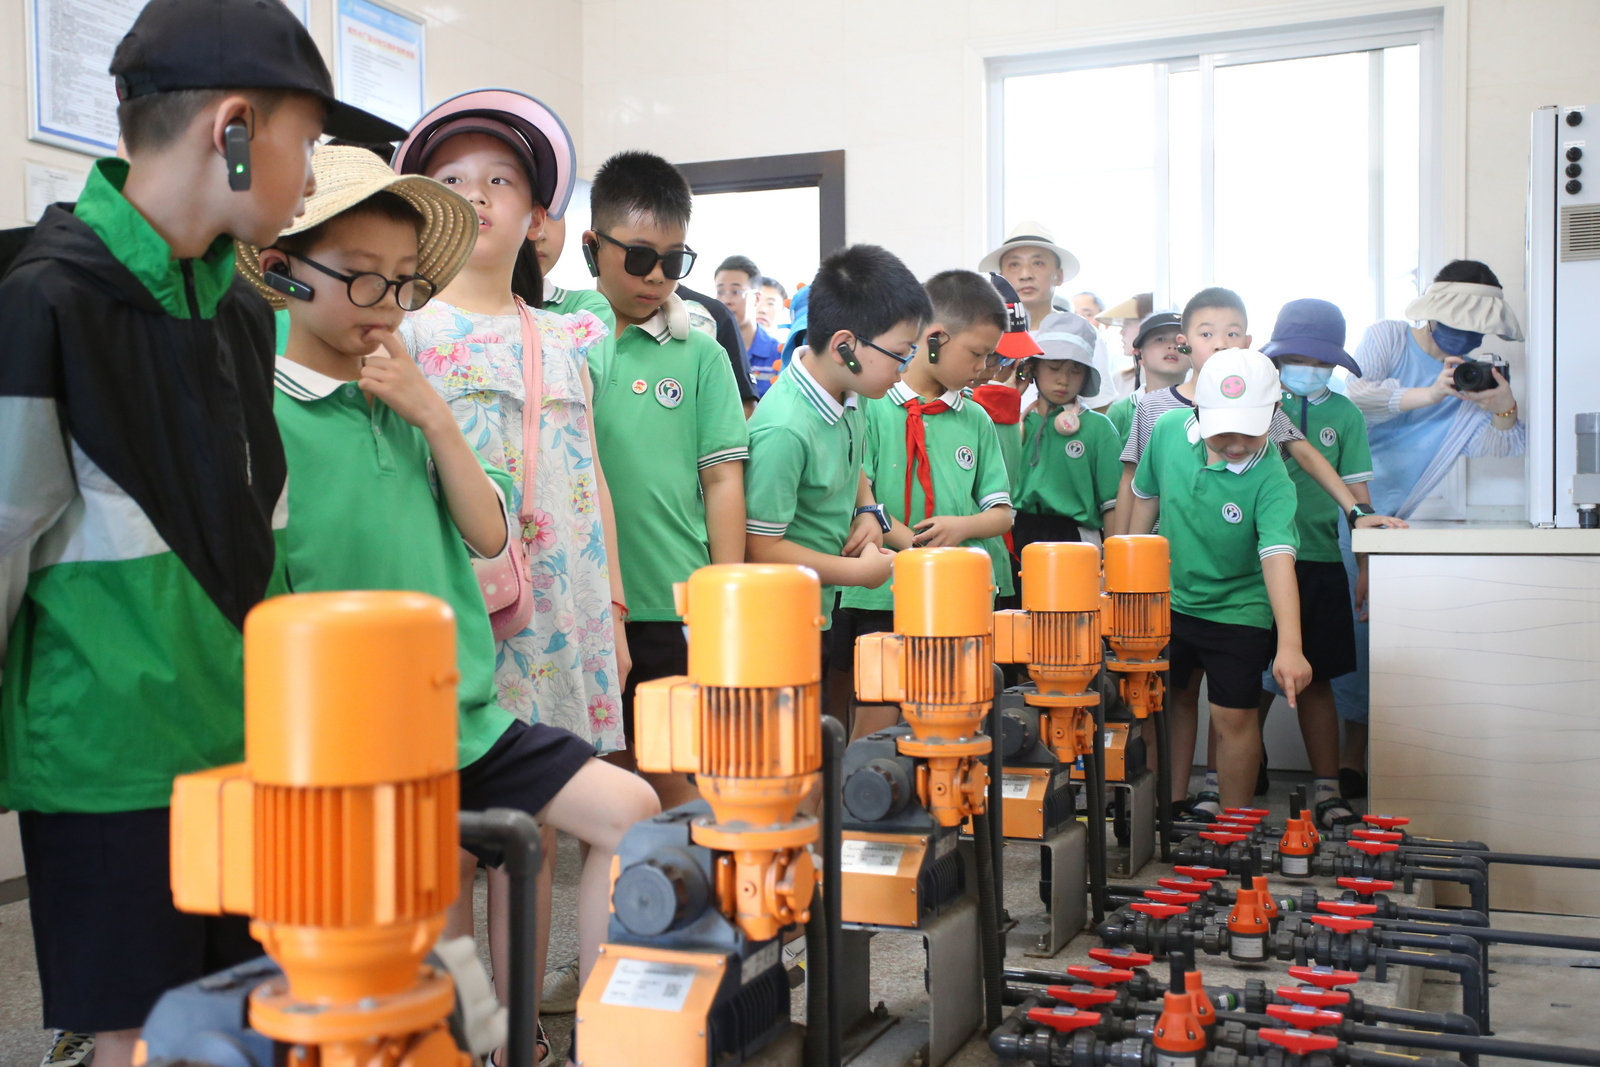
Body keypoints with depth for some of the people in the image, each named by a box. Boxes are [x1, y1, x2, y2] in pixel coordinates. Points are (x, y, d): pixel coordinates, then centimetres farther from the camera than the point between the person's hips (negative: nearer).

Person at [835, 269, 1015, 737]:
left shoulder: (976, 420, 13)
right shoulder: (871, 405, -3)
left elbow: (1001, 513, 13)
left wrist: (961, 527, -8)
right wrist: (910, 544, -20)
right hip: (882, 601, -5)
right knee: (879, 724, -2)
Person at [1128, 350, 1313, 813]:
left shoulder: (1270, 478, -26)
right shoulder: (1168, 429, -14)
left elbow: (1278, 559, -36)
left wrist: (1289, 645, -46)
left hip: (1238, 610, -4)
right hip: (1169, 599, 4)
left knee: (1233, 718, -1)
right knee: (1175, 701, 17)